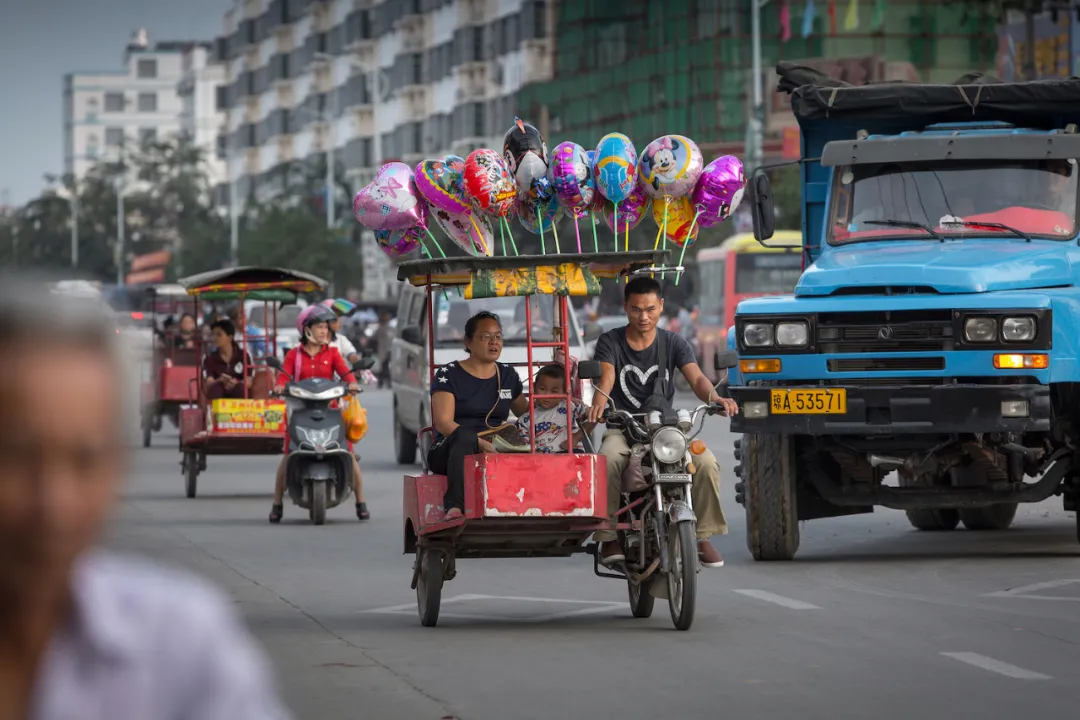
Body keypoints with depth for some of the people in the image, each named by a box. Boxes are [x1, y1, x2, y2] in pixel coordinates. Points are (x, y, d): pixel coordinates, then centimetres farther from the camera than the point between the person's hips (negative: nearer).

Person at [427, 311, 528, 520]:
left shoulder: (508, 375, 19)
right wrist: (479, 443, -22)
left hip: (495, 453, 4)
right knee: (465, 437, -40)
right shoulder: (448, 375, 2)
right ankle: (455, 507, -51)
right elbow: (443, 423, -9)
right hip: (447, 453, -4)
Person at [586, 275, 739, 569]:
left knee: (707, 462, -26)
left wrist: (714, 397, -33)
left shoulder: (674, 343, 8)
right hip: (621, 429, -2)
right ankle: (609, 536, -26)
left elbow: (696, 378, -9)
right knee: (608, 460, -36)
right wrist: (599, 402, -41)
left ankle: (703, 536, -13)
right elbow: (606, 377, -16)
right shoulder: (610, 342, 4)